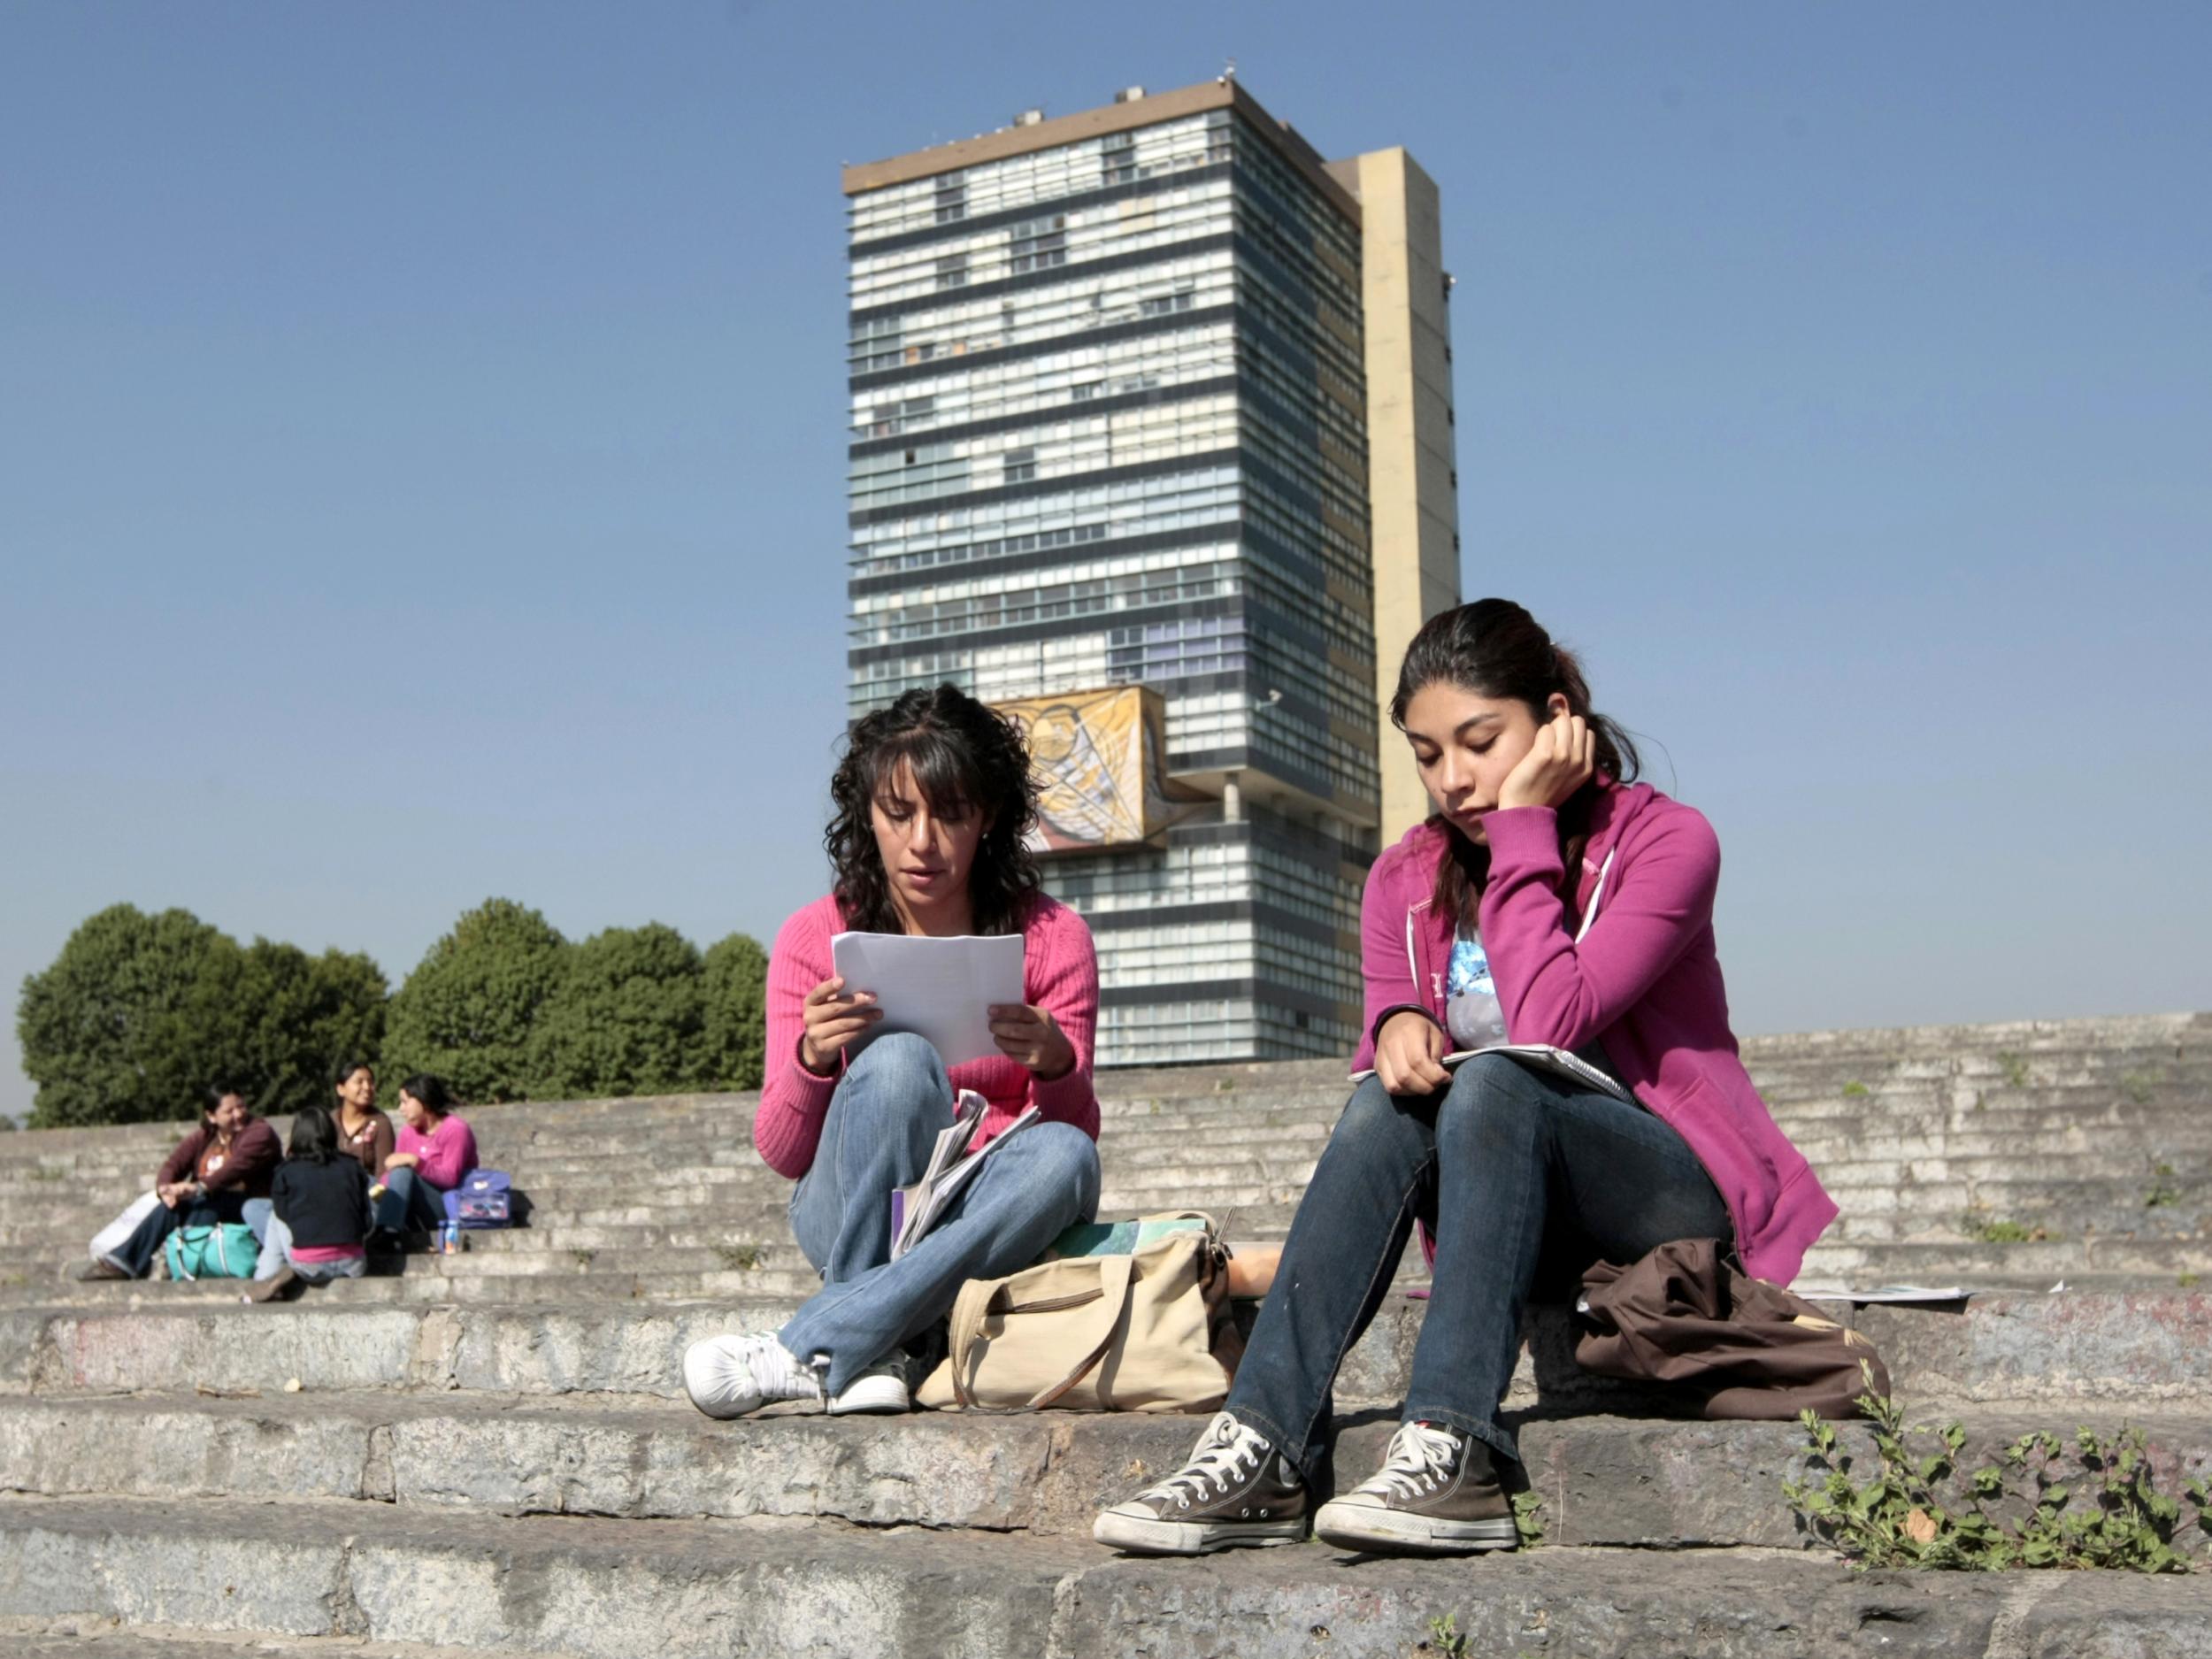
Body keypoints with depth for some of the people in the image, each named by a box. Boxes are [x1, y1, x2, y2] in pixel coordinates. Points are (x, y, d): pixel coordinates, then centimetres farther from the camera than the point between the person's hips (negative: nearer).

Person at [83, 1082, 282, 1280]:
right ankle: (123, 1261, -23)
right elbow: (173, 1164, -3)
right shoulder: (203, 1137, 11)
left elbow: (238, 1166, -25)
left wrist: (199, 1187, -38)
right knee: (172, 1204, -21)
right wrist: (165, 1187, -26)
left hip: (248, 1206, -5)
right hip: (212, 1204, 5)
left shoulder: (259, 1131, -8)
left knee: (207, 1201, -32)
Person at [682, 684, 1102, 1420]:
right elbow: (781, 1154, -3)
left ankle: (811, 1351, -33)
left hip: (985, 1226, 1)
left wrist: (1058, 1070, -25)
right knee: (899, 1060, -30)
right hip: (854, 1219, -1)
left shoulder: (1052, 939, 0)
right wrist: (814, 1062, -25)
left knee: (1065, 1155, -34)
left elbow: (1080, 1131, -2)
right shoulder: (814, 939, -1)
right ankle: (871, 1356, -31)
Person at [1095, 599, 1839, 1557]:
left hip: (1680, 1202, -4)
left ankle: (1456, 1454, -41)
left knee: (1493, 1082, -31)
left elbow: (1547, 1027, -25)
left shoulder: (1664, 842, -10)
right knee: (1391, 1100, -26)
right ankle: (1264, 1452, -35)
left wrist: (1523, 825, -19)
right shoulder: (1405, 883, 5)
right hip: (1526, 1221, 4)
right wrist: (1397, 1026, -27)